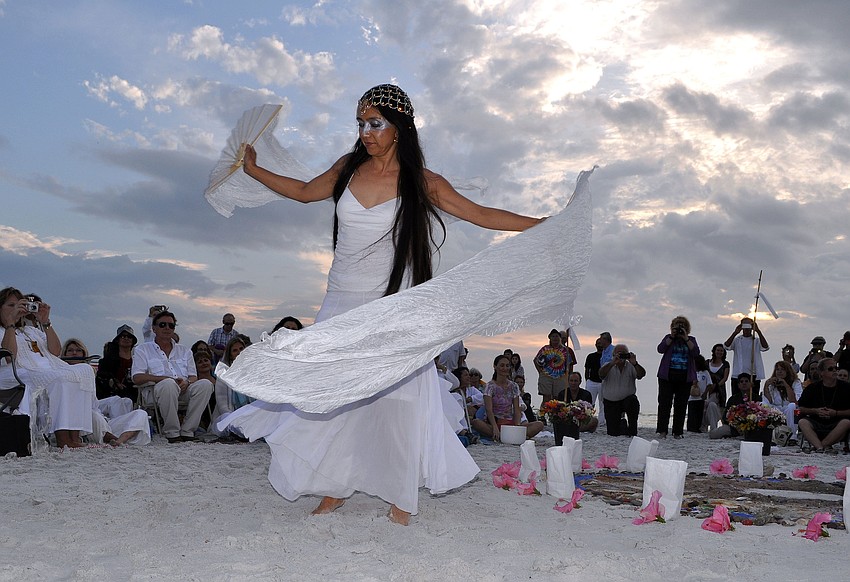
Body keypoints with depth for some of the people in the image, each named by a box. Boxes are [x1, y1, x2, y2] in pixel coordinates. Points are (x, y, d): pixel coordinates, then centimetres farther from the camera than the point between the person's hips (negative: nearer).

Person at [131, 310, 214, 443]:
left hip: (184, 390, 4)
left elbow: (193, 376, 18)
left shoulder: (184, 351, 27)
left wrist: (187, 382, -9)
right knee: (168, 384, -39)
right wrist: (165, 378, -13)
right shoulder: (142, 350, 15)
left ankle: (187, 431, -26)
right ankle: (171, 432, -29)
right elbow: (137, 378, 0)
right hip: (156, 390, -4)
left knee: (205, 384, -26)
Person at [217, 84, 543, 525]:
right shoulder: (348, 169, 4)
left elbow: (482, 215, -1)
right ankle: (335, 488, 19)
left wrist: (545, 225, -5)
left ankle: (401, 496, 13)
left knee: (395, 401, -2)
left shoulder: (422, 183, -4)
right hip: (342, 306, 3)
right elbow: (305, 192, 22)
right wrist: (253, 170, 26)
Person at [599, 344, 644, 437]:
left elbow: (642, 374, -17)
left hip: (627, 399, 0)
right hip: (610, 403, 0)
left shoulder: (631, 367, 0)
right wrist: (612, 363, -34)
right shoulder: (609, 366, -1)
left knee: (633, 401, -38)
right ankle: (622, 423, 33)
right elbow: (601, 374, -22)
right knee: (613, 432, -4)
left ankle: (632, 431, -17)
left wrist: (634, 364, -34)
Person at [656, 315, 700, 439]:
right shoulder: (668, 337, 12)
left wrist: (685, 338, -8)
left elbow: (696, 352, -5)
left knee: (681, 405, 1)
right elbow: (660, 349, -4)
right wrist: (672, 337, -7)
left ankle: (677, 432, 6)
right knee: (664, 403, -7)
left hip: (685, 377, 1)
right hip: (668, 375, -1)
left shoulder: (691, 339, 13)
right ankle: (661, 431, -7)